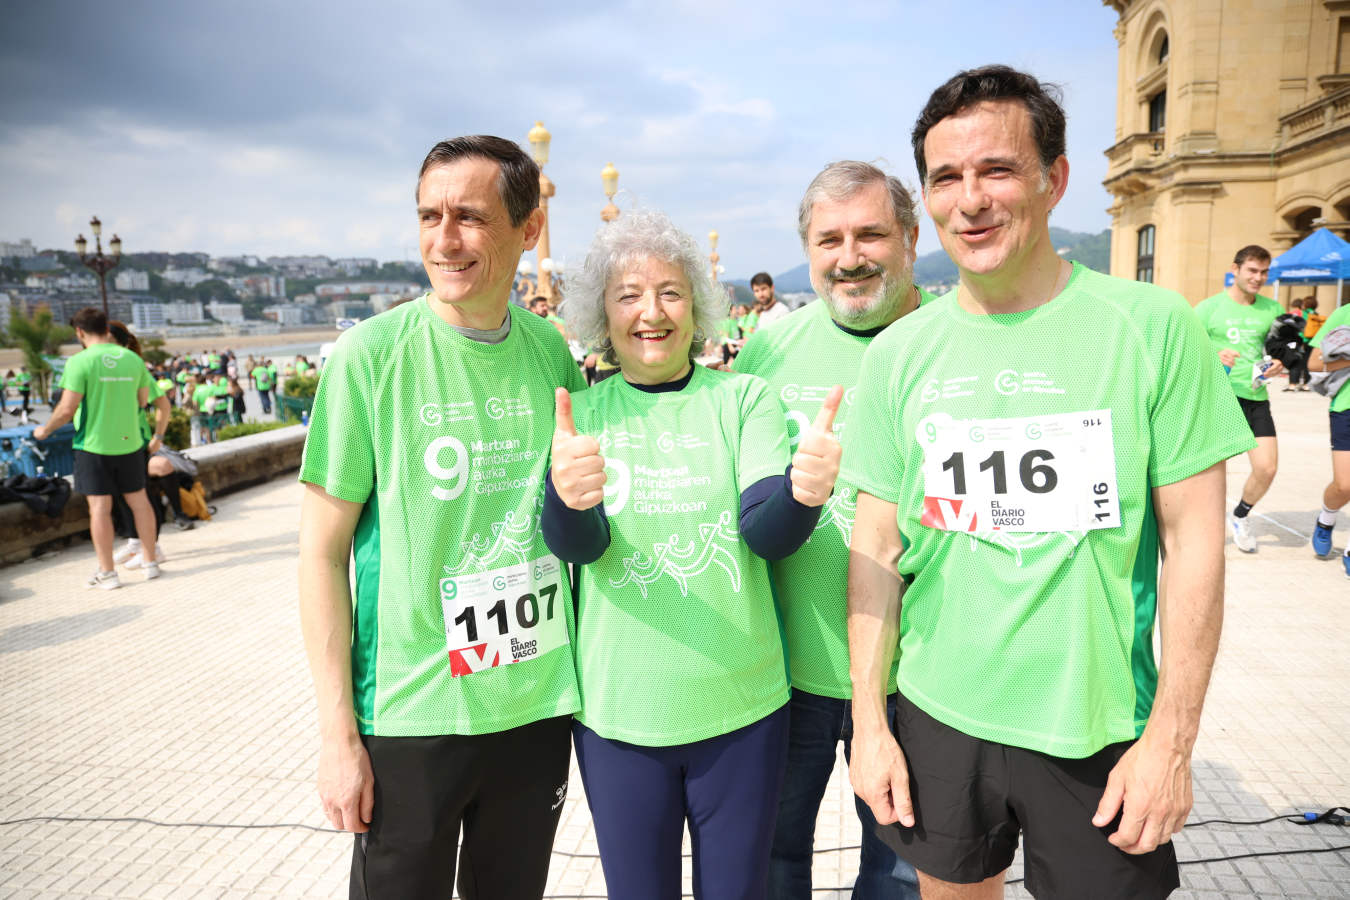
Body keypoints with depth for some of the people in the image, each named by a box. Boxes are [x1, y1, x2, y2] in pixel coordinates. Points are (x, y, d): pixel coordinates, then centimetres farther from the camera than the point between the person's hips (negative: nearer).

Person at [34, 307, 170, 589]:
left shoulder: (80, 362, -12)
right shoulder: (133, 359, 2)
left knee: (100, 506, 3)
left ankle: (107, 572, 8)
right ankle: (150, 562, 20)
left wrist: (45, 429, 3)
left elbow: (67, 409, -14)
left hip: (94, 444, -4)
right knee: (138, 500, 13)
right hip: (129, 442, 4)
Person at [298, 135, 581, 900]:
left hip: (539, 702, 3)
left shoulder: (554, 351, -2)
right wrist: (338, 732, -8)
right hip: (411, 714, -3)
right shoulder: (371, 355, -11)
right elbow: (323, 552, -8)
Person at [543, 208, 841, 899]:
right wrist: (567, 498, -38)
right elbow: (575, 544, -14)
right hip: (617, 711, 1)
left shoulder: (743, 397, -3)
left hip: (742, 706, 0)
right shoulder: (583, 413, 0)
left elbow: (767, 533, -14)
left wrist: (803, 494, -37)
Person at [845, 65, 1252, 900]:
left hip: (1099, 728, -1)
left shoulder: (1154, 326, -8)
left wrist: (1171, 738, -7)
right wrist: (869, 723, 0)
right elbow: (876, 548, 0)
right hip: (936, 716, 2)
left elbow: (1194, 542, -6)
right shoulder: (899, 352, -2)